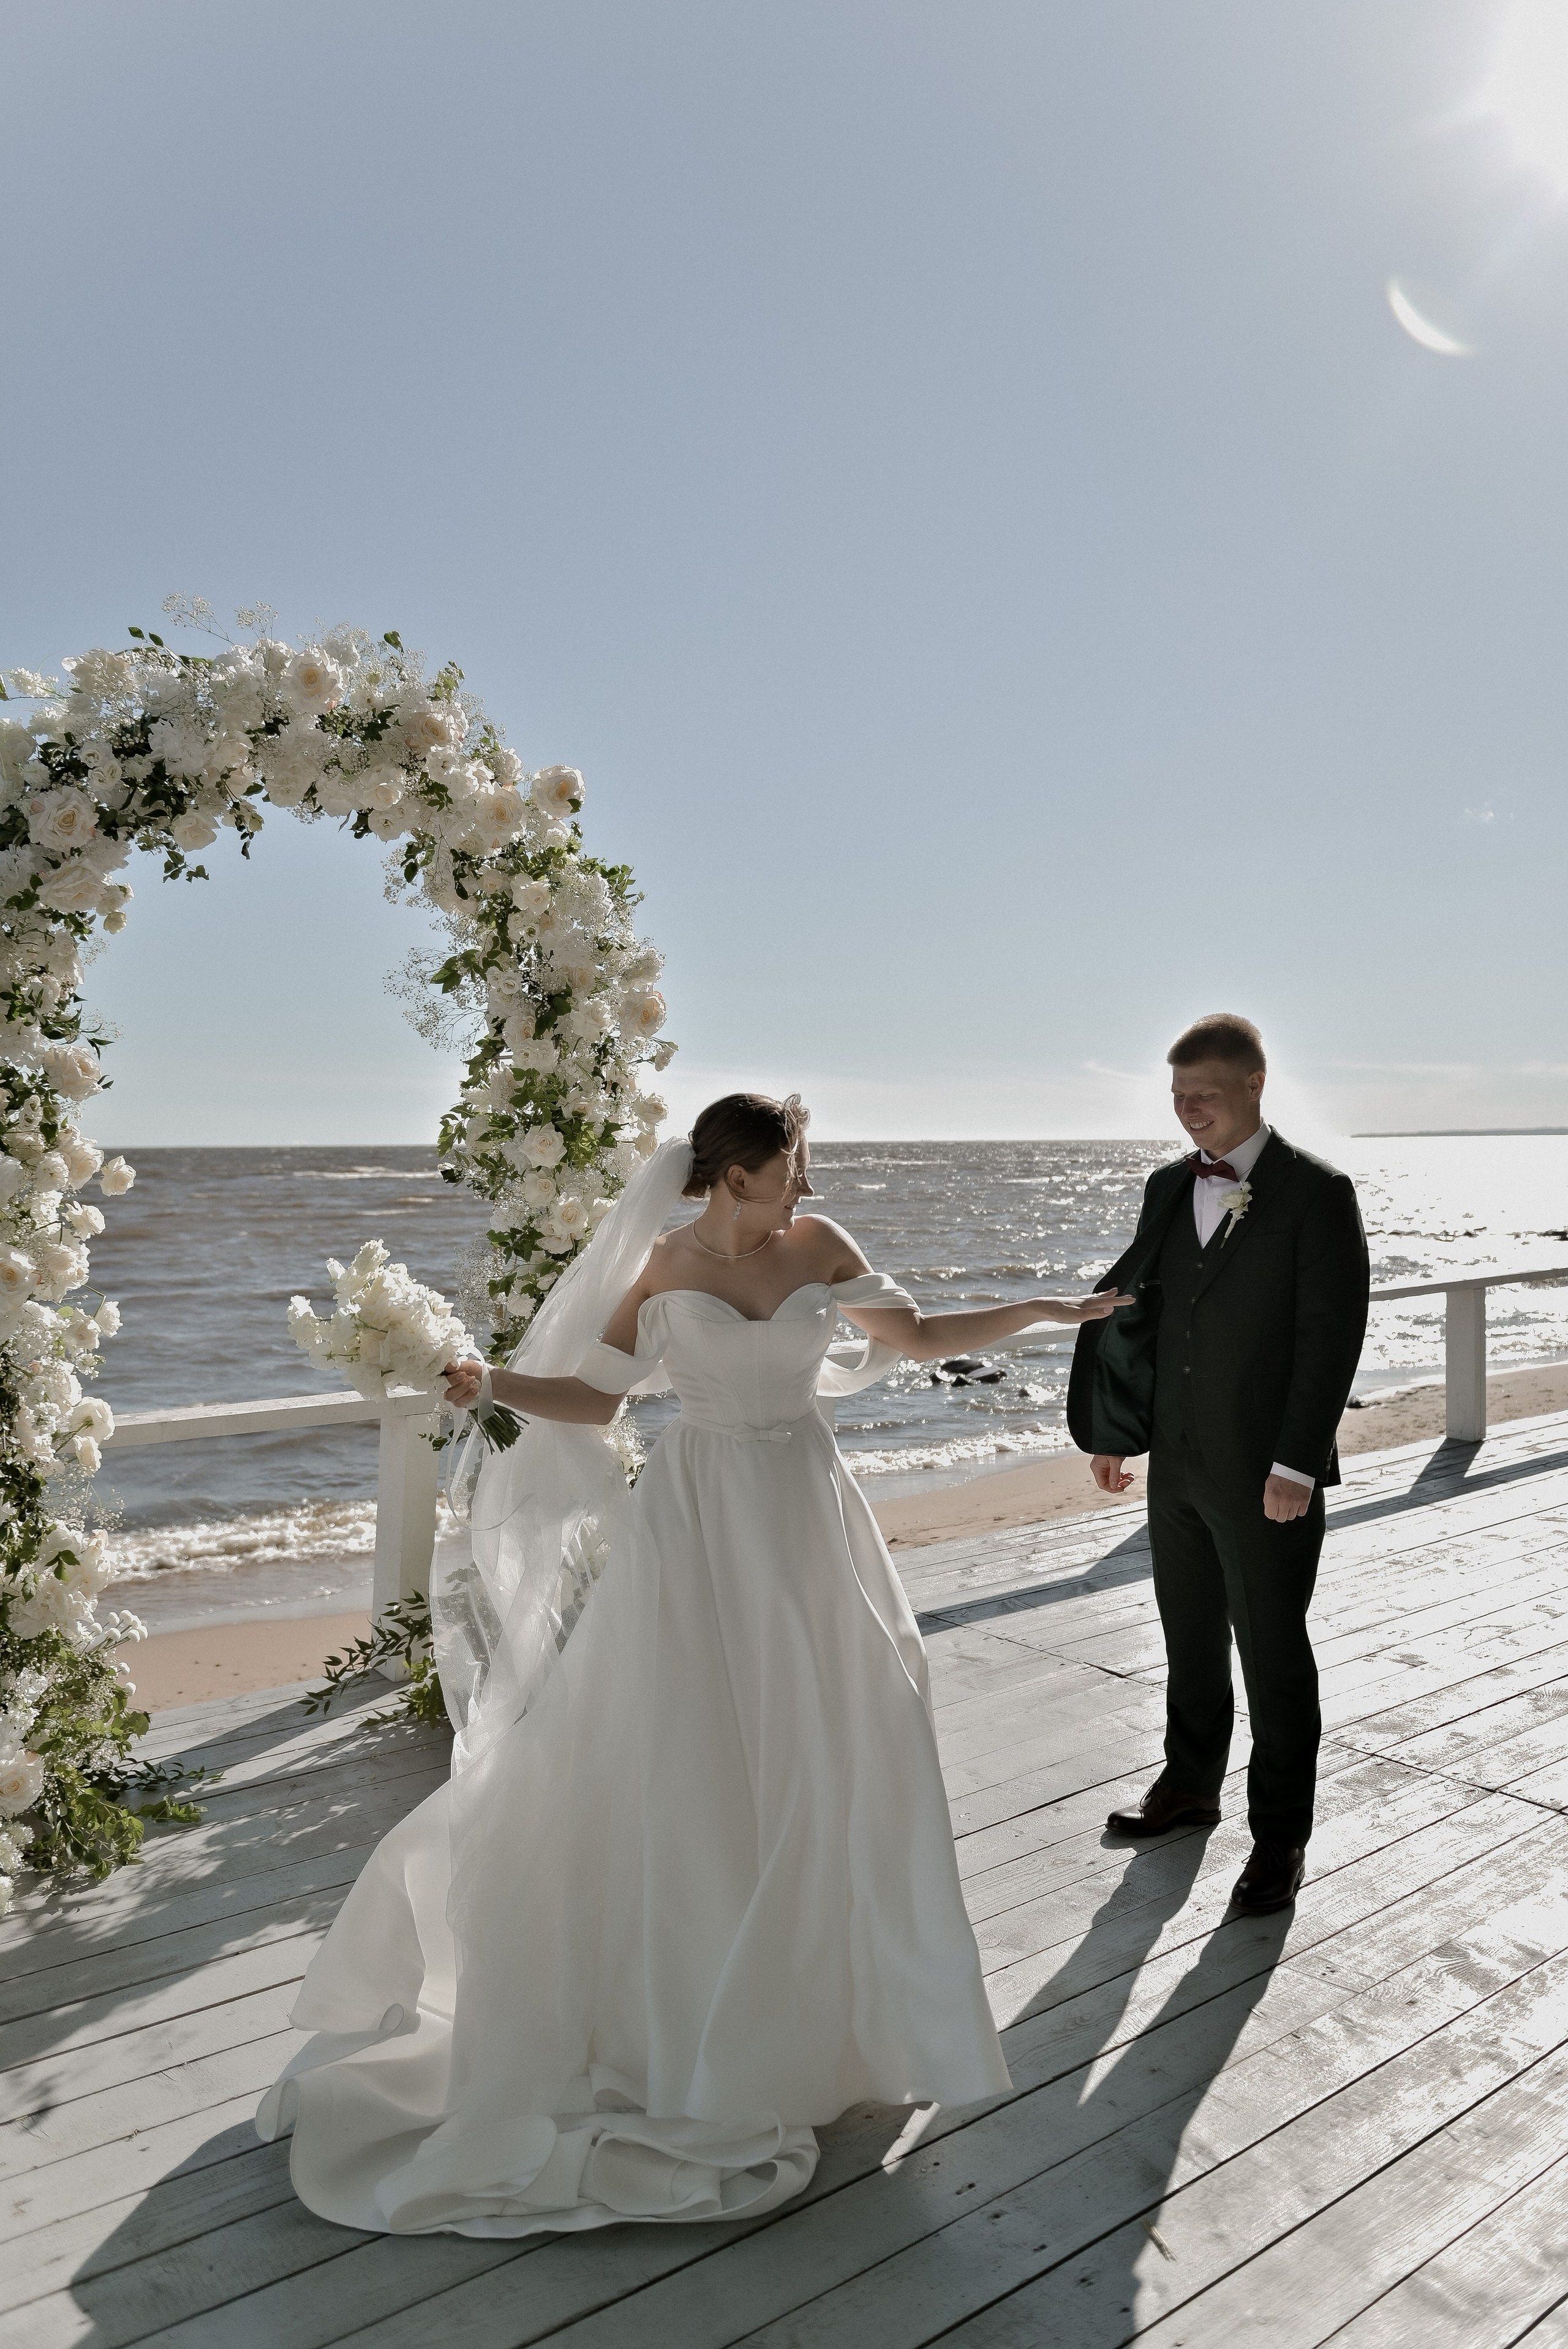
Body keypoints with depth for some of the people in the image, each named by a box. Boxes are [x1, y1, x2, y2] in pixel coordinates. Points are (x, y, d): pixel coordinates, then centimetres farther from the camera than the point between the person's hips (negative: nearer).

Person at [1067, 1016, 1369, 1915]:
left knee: (1273, 1651, 7)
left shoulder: (1317, 1192, -11)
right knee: (1190, 1636, 19)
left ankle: (1282, 1835, 23)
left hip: (1268, 1477, -6)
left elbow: (1331, 1335, -15)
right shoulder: (1169, 1187, 6)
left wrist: (1296, 1465, -18)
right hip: (1177, 1463, 6)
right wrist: (1113, 1429, 11)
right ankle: (1191, 1785, 38)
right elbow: (1136, 1309, 12)